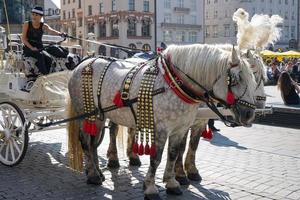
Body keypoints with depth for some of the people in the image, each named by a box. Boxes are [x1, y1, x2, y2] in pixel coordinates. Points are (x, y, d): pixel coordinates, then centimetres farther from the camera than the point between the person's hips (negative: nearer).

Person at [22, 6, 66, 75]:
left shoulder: (43, 26, 6)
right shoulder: (27, 24, 2)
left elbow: (51, 30, -16)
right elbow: (23, 38, -4)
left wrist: (60, 33, -39)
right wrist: (32, 48, -19)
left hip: (39, 48, 3)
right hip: (28, 49, -2)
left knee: (48, 58, -26)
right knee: (40, 55, -32)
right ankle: (44, 75, -36)